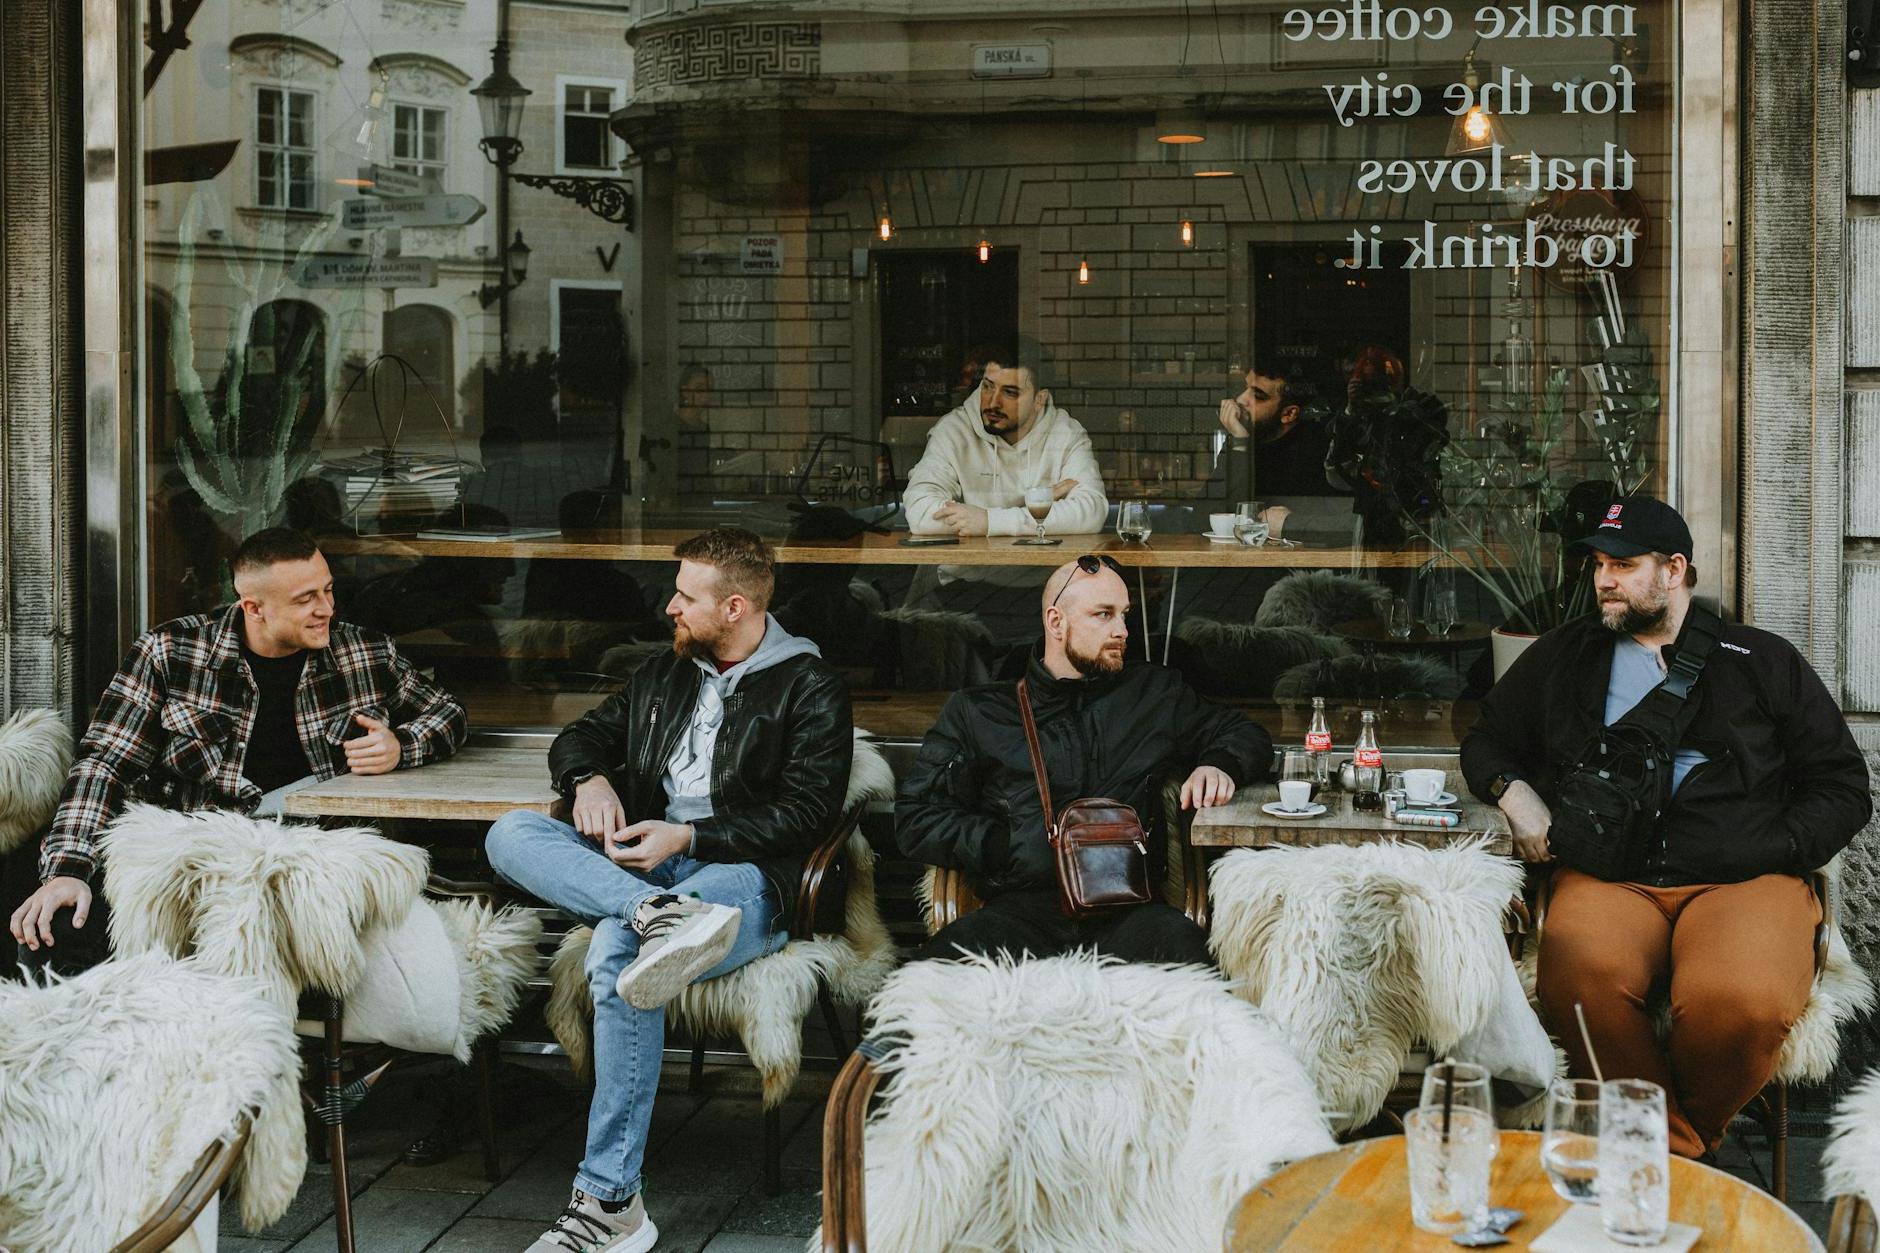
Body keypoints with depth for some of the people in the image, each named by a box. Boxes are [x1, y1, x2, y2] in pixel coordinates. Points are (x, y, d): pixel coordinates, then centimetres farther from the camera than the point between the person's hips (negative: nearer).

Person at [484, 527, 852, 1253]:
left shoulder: (808, 688, 3)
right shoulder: (664, 676, 24)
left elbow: (807, 811, -6)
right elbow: (582, 735, 28)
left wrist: (688, 837, -14)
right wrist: (590, 781, 3)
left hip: (744, 874, -7)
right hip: (637, 863, 7)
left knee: (615, 953, -35)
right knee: (511, 835, -18)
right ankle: (661, 914, -42)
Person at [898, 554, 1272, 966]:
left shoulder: (1155, 694, 23)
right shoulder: (976, 712, 17)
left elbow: (1244, 734, 37)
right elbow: (914, 819, 12)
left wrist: (1218, 765, 12)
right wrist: (1007, 845, -3)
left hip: (1128, 909, 1)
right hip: (1021, 907, -1)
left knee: (1180, 944, -37)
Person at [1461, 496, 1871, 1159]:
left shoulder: (1765, 662, 18)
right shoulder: (1564, 653, 24)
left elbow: (1842, 786, 17)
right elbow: (1488, 739, 35)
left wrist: (1768, 851, 0)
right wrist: (1513, 793, 11)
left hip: (1741, 879, -1)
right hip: (1606, 875, 1)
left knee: (1742, 1002, -37)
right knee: (1580, 978, -37)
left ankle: (1689, 1140, -6)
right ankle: (1674, 1156, -19)